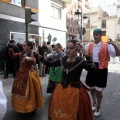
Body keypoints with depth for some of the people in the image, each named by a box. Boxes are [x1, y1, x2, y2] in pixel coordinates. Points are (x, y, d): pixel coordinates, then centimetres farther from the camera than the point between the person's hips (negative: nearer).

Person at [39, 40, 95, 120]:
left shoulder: (80, 61, -17)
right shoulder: (63, 59, 0)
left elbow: (92, 69, -34)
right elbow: (50, 64, 9)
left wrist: (86, 54, -44)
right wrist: (40, 57, -2)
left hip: (75, 90, -5)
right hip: (62, 89, 5)